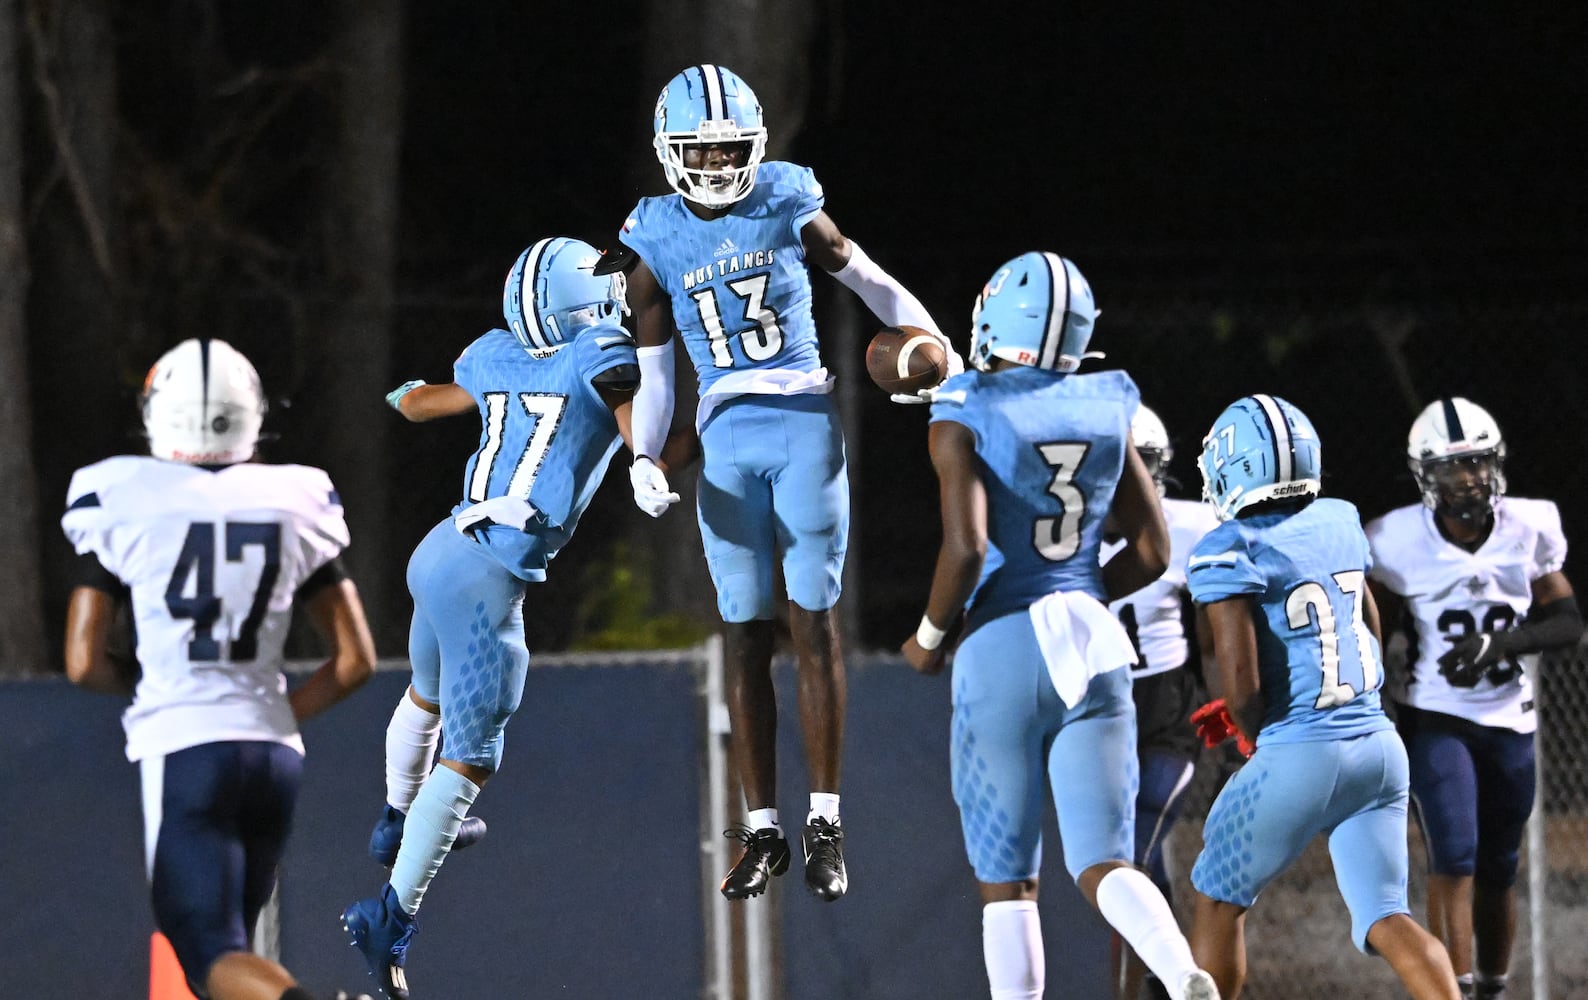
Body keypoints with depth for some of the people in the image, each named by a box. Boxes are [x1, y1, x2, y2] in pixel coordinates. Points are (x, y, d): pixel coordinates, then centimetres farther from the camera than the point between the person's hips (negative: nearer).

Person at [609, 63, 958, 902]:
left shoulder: (788, 208, 1)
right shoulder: (655, 243, 5)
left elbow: (876, 287, 12)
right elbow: (652, 375, 10)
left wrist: (951, 361, 8)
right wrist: (644, 461, -4)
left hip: (805, 424, -2)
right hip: (727, 440, 2)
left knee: (814, 623, -3)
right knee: (745, 636, 3)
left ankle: (824, 824, 1)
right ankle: (762, 830, 9)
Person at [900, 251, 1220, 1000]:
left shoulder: (965, 419, -6)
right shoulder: (1105, 412, 8)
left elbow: (965, 548, -17)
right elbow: (1150, 552, 11)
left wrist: (930, 637, 0)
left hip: (1004, 651, -4)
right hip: (1094, 645, 4)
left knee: (1006, 879, 7)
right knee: (1102, 863, 1)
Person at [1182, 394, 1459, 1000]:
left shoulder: (1229, 554, -11)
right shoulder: (1339, 524, 10)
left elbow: (1240, 682, -17)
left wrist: (1252, 733, 7)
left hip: (1300, 758, -6)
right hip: (1380, 746, 6)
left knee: (1220, 900, 14)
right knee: (1385, 918, 4)